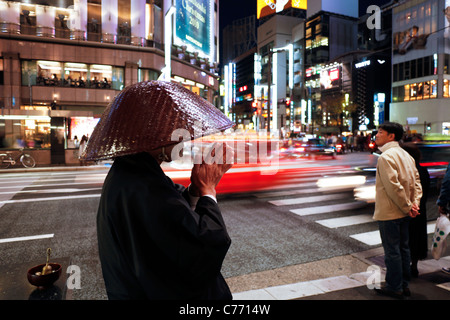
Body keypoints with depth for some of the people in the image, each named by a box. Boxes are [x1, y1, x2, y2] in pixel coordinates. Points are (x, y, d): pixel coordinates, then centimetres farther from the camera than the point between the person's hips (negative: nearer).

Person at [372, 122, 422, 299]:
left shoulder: (386, 157, -19)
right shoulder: (406, 155, 10)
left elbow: (393, 186, -24)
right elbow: (416, 181, 10)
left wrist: (407, 207, -14)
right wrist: (414, 204, 2)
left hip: (389, 213, -9)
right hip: (403, 213, 9)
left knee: (392, 251, 3)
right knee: (403, 249, 17)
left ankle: (394, 288, 16)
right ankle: (404, 285, 29)